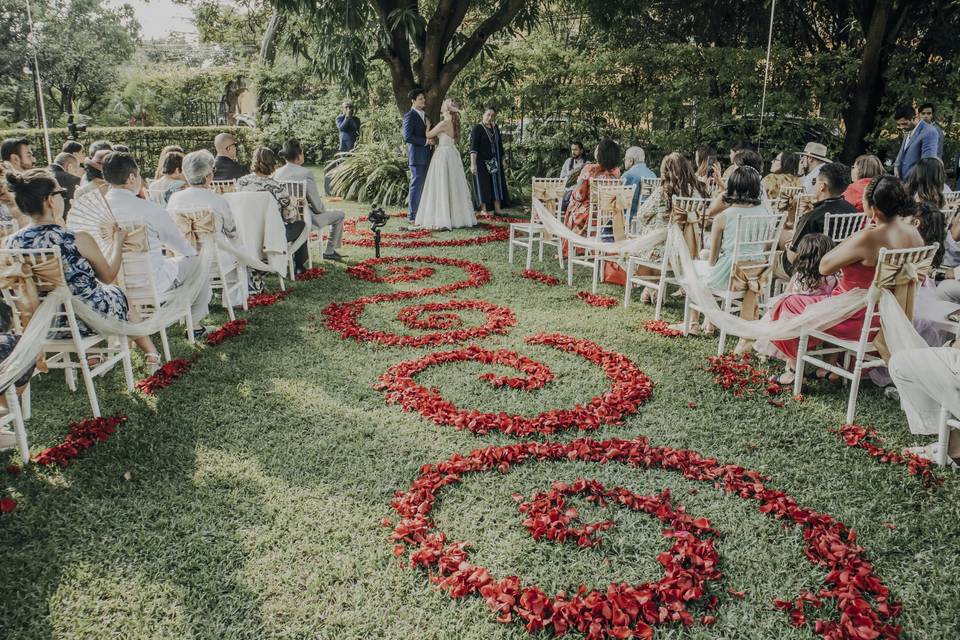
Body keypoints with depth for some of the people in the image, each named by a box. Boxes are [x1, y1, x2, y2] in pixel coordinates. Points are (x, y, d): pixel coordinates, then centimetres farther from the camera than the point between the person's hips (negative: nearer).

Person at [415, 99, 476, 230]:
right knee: (453, 185, 12)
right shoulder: (454, 123, 10)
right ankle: (457, 216, 17)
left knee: (442, 186, -5)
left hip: (443, 155, -9)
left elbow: (429, 135, -6)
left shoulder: (444, 123, -16)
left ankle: (443, 218, -6)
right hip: (453, 154, 9)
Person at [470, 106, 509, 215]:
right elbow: (473, 147, -19)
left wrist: (503, 160, 16)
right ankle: (483, 209, 1)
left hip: (495, 161, 6)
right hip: (482, 161, -6)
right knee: (483, 184, -4)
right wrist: (473, 164, -28)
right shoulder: (477, 129, -9)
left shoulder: (496, 128, 10)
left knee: (497, 183, 4)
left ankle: (497, 209, 7)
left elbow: (500, 145, 18)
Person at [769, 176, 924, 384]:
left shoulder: (867, 238, -31)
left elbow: (824, 267, -20)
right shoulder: (914, 234, -7)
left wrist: (849, 240, -11)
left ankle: (793, 368, 21)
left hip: (857, 320, -8)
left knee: (787, 306, 10)